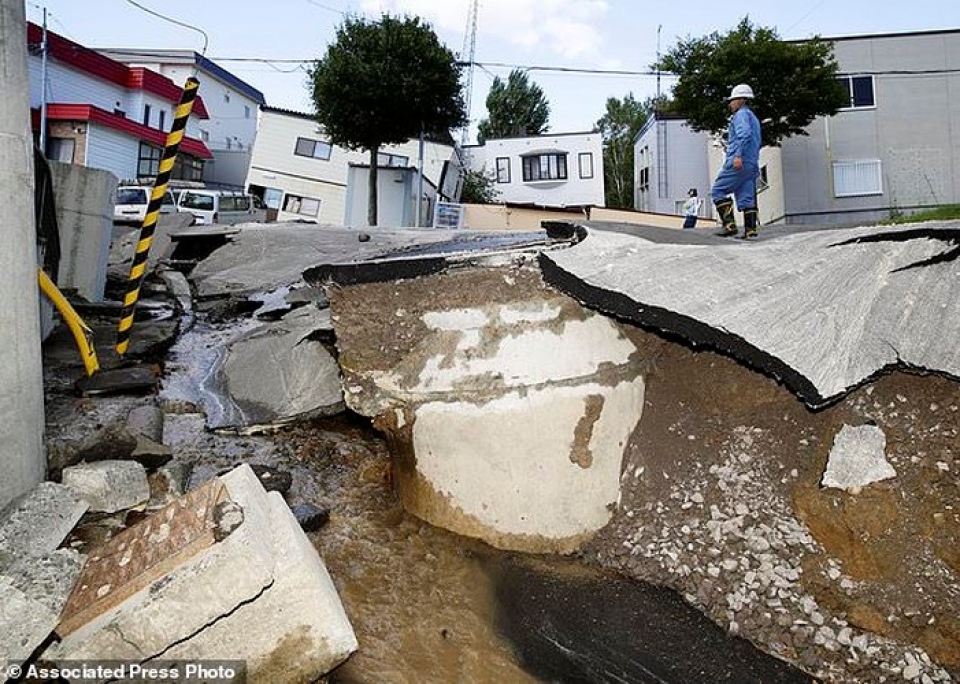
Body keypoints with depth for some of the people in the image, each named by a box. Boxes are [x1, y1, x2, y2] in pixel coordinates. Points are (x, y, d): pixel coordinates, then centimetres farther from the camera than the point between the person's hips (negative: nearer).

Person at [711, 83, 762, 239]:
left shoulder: (741, 114, -2)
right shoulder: (754, 118, 29)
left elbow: (744, 134, -20)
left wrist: (738, 155, -29)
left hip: (739, 162, -9)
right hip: (752, 165, 9)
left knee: (718, 191, -6)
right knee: (747, 198, 4)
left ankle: (729, 225, -17)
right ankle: (751, 230, -4)